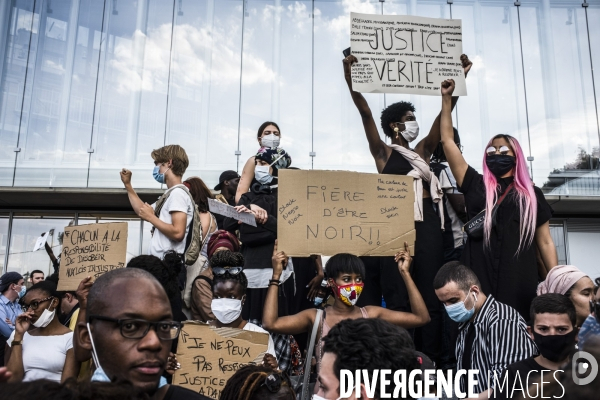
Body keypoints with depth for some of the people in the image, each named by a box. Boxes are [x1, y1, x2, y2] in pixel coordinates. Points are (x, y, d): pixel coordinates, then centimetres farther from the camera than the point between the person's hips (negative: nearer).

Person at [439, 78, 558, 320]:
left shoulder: (532, 195, 12)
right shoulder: (476, 186, 10)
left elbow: (545, 242, 13)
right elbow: (447, 141, 8)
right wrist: (447, 98, 8)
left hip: (520, 283, 1)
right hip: (479, 281, 0)